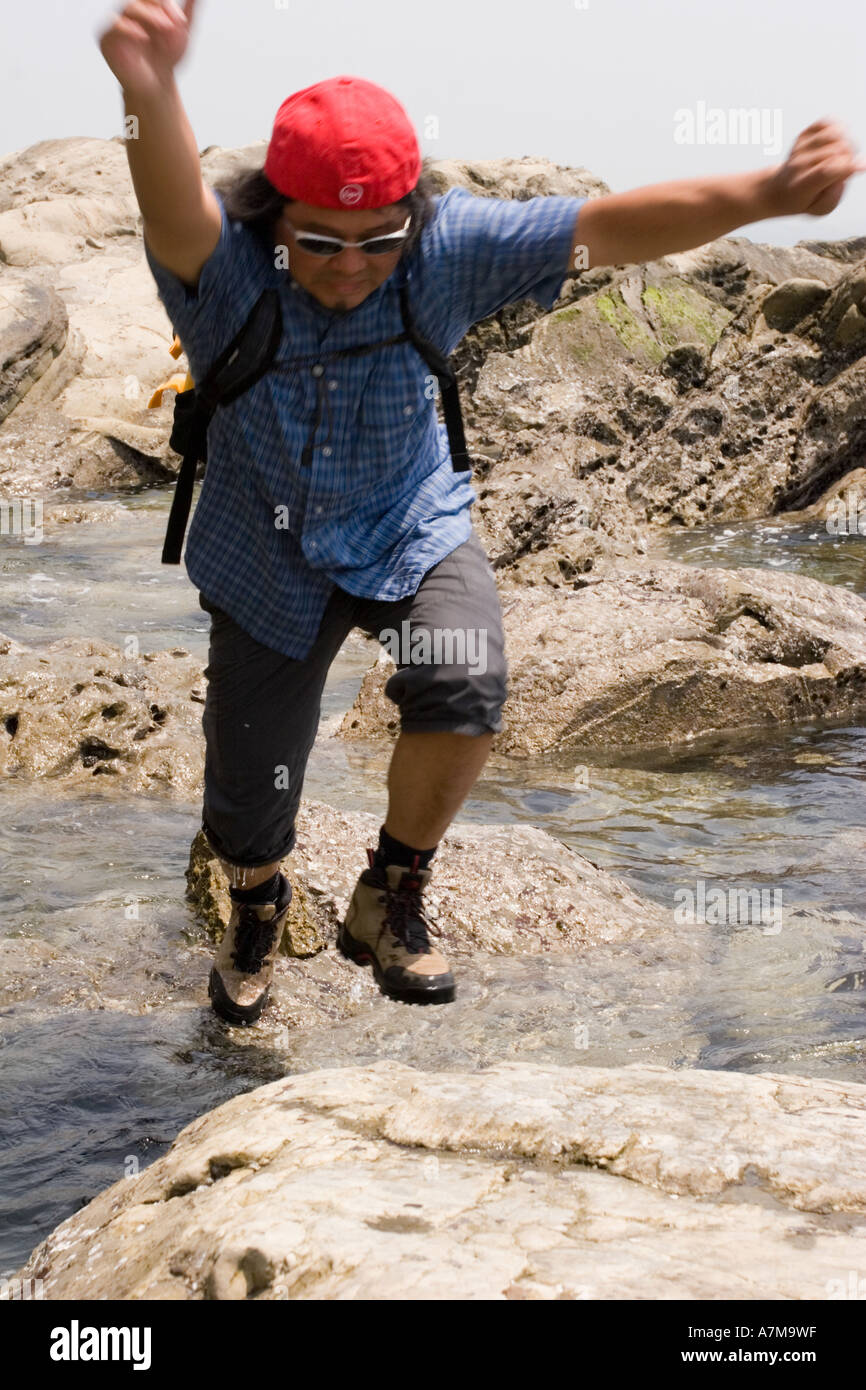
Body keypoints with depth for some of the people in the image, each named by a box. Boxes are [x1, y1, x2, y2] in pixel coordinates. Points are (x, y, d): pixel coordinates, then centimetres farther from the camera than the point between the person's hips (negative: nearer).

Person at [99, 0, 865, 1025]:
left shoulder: (446, 248, -20)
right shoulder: (223, 263, -26)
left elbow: (608, 226, -30)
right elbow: (172, 208, -50)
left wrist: (769, 194, -48)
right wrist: (149, 93, -75)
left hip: (410, 530, 0)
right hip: (268, 563, 0)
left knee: (466, 686, -32)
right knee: (245, 825, 9)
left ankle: (390, 895, -3)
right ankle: (257, 907, 49)